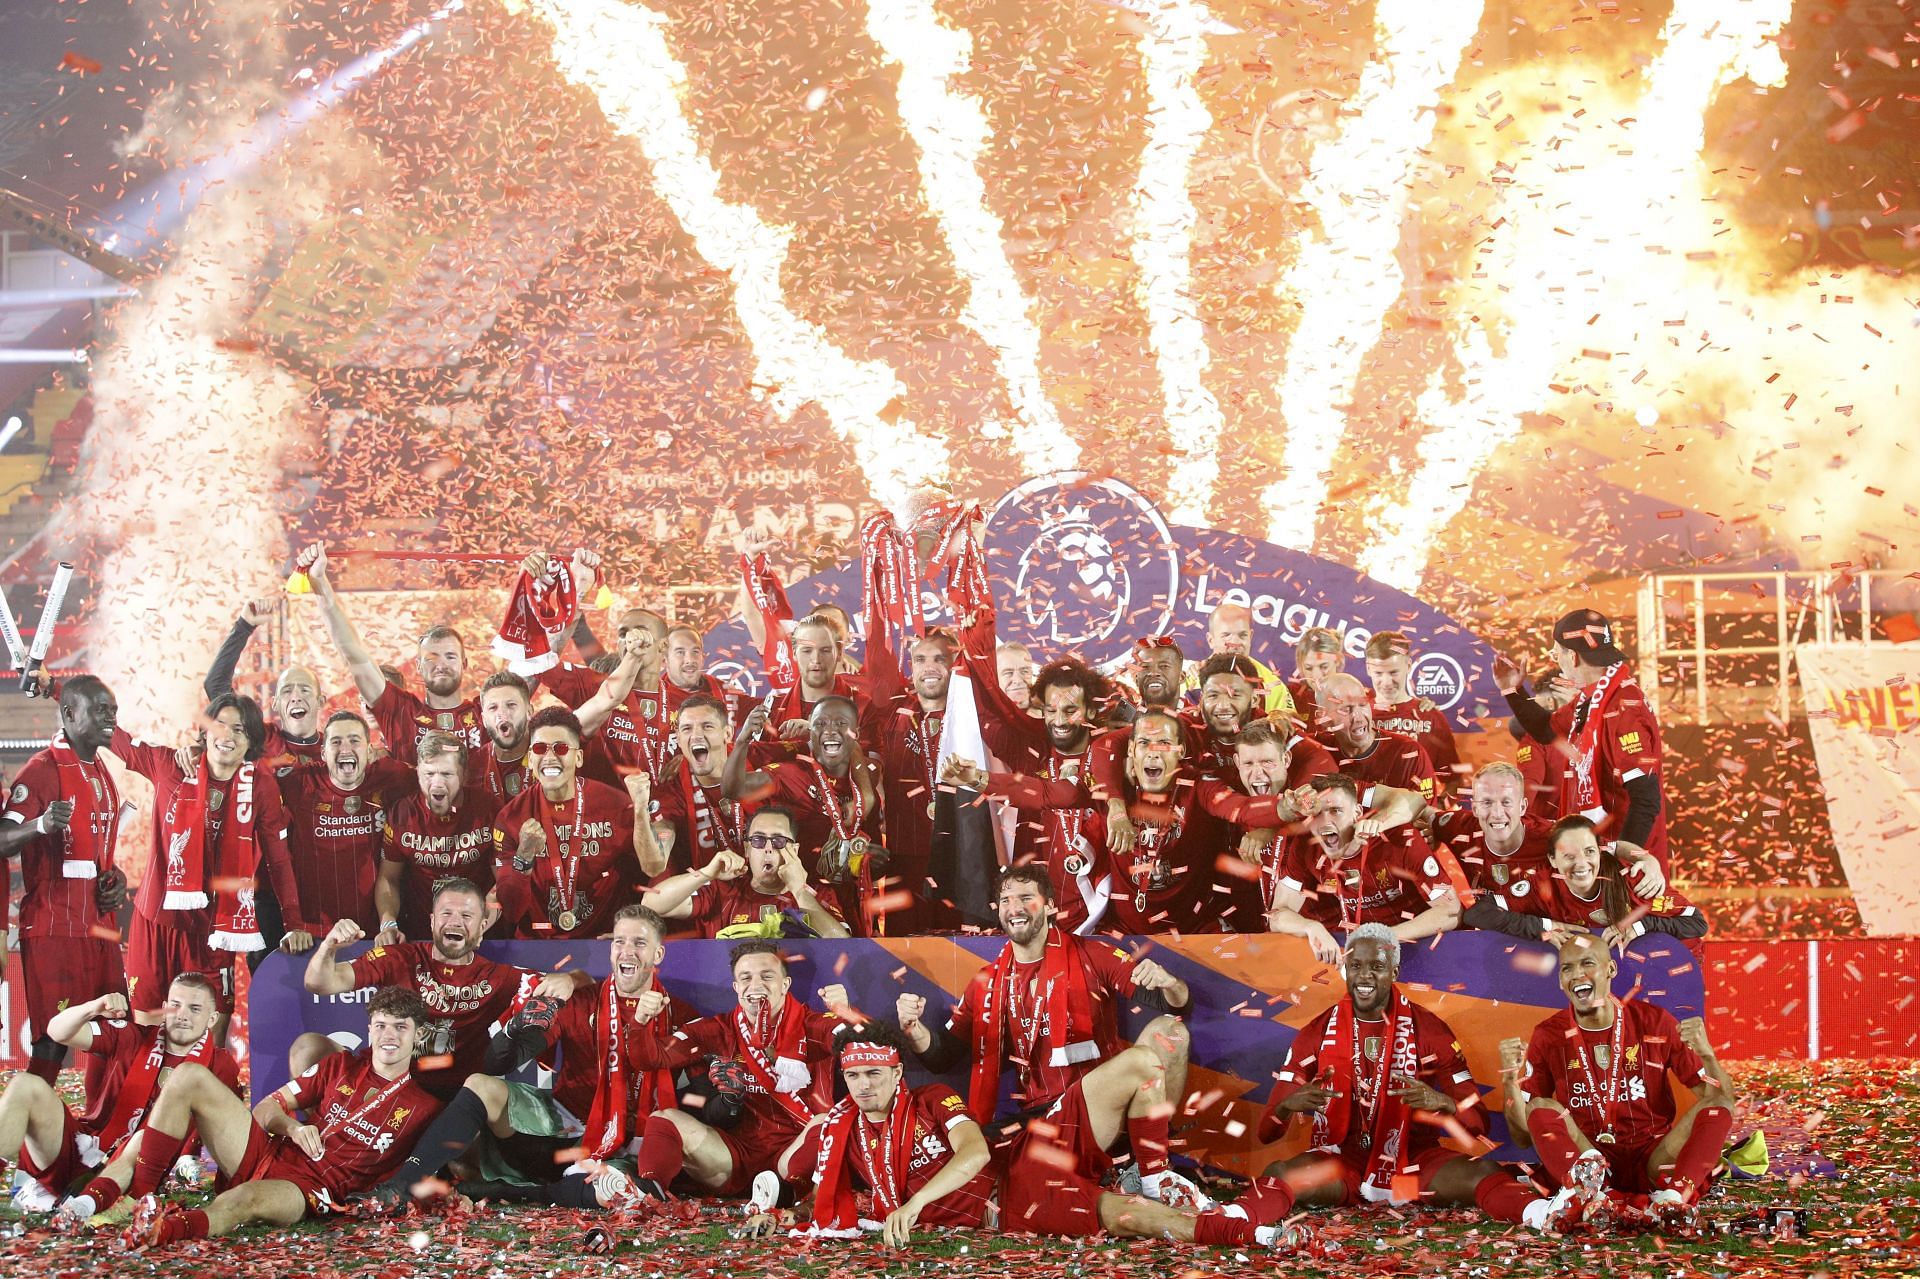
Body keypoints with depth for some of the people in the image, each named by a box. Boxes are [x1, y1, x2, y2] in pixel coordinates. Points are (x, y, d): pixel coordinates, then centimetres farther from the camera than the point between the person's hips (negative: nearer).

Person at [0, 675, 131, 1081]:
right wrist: (42, 824, -39)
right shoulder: (42, 769, -11)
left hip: (99, 923, 8)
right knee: (53, 1037, -9)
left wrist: (114, 876, 8)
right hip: (53, 927, -8)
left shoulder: (102, 771, 16)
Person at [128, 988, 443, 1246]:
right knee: (189, 1077, -7)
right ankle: (139, 1198, -16)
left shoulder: (423, 1108, 6)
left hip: (308, 1192, -6)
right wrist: (292, 1127, -7)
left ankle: (157, 1232, -64)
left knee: (248, 1197, -43)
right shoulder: (341, 1067, 16)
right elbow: (267, 1108, 16)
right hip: (269, 1156, 6)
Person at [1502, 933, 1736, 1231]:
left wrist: (1706, 1053, -19)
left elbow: (1721, 1099, 0)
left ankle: (1673, 1198, -44)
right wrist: (1511, 1078, -15)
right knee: (1541, 1109, -24)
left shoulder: (1654, 1022, 1)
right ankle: (1593, 1196, -49)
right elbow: (1523, 1133, 1)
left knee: (1718, 1105, -21)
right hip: (1588, 1161, 0)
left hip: (1655, 1163, 0)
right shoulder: (1548, 1037, 2)